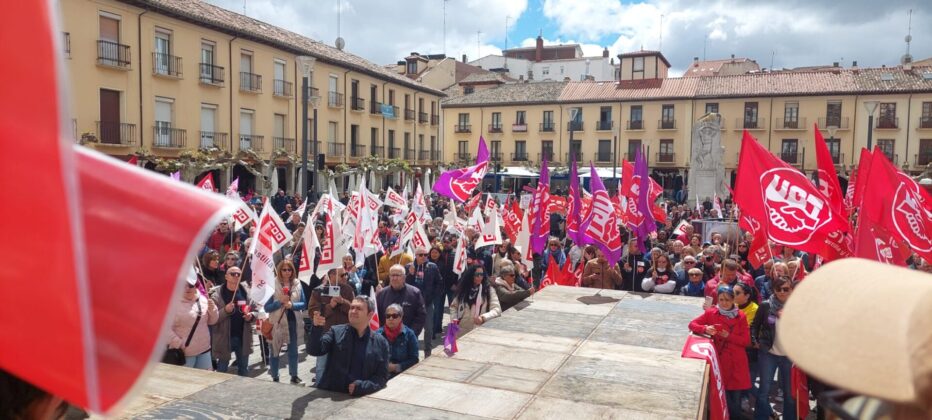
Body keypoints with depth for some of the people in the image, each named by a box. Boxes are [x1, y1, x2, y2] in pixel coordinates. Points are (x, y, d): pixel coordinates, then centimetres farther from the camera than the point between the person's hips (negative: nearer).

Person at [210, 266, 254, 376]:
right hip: (224, 338, -3)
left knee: (243, 368, 17)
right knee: (222, 370, 9)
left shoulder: (247, 292, 2)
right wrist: (225, 310, -27)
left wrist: (251, 316, -10)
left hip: (243, 337, 3)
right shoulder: (217, 294, -9)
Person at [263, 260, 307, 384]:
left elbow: (304, 304, 0)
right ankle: (275, 378, 21)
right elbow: (267, 307, -11)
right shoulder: (273, 285, -9)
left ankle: (294, 376, 26)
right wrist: (280, 302, -23)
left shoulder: (297, 285, 0)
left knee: (293, 350, 14)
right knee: (274, 351, 8)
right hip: (277, 322, -3)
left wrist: (292, 305, -17)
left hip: (293, 322, 3)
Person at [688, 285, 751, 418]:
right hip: (720, 360, -1)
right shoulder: (711, 313, 0)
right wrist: (705, 329, -19)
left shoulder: (741, 316, 2)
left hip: (737, 362, 1)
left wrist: (729, 336, -15)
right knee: (723, 396, -2)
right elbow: (692, 324, 0)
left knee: (736, 398, 4)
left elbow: (746, 341, 0)